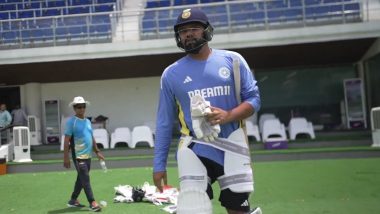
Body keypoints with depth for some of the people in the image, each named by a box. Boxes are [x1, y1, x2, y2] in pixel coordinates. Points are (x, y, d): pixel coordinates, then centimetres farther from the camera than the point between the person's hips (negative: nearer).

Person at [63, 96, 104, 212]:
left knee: (81, 179, 14)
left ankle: (73, 200, 26)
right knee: (85, 179, -8)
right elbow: (67, 140, -12)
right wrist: (66, 157, -16)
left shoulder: (88, 121, 13)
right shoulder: (71, 121, -9)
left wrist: (97, 152, 17)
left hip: (88, 156, 8)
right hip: (78, 156, -8)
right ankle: (92, 202, -5)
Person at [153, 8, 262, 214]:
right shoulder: (171, 74, 4)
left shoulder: (232, 60, 3)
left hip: (232, 147, 1)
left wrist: (228, 116, -17)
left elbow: (253, 99, 3)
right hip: (194, 150, 0)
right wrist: (159, 165, 5)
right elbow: (164, 123, 7)